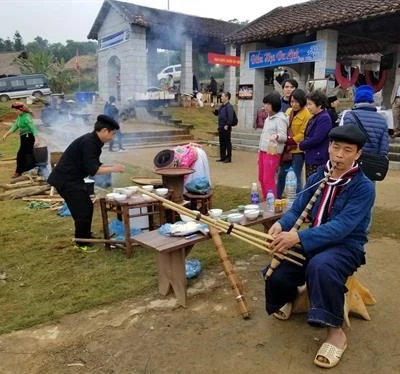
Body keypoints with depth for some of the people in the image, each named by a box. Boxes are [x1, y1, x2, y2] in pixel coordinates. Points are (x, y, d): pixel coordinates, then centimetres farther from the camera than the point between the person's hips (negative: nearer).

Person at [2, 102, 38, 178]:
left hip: (28, 137, -9)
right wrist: (6, 134, 14)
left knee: (20, 154, -2)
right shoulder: (20, 116, 8)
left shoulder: (26, 117, -20)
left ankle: (18, 172, 9)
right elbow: (15, 126, 16)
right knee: (28, 154, 14)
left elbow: (33, 127, -26)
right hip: (24, 137, 9)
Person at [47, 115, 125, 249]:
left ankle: (86, 237, 32)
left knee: (88, 207, 17)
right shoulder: (88, 142, -23)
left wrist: (112, 167, 4)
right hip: (66, 180, -10)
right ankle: (81, 243, 12)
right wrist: (113, 169, -20)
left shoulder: (93, 141, 7)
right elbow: (92, 170, -27)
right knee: (82, 211, -5)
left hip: (73, 178, 10)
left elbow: (94, 165, 15)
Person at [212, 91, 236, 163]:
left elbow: (230, 117, -19)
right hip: (221, 127, 9)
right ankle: (222, 157, 22)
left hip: (226, 127, -9)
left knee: (227, 142, -1)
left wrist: (227, 125, -22)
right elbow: (217, 113, 26)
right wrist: (214, 111, 7)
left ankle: (228, 158, 7)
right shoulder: (221, 106, 15)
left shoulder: (229, 106, -12)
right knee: (221, 143, 13)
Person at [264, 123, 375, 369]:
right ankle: (288, 297, 22)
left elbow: (341, 226, -26)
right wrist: (281, 225, -23)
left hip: (345, 246, -4)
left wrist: (298, 237, -37)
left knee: (320, 266, -39)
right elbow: (297, 210, 1)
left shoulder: (364, 187, -15)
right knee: (277, 275, -17)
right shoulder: (317, 177, 2)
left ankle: (336, 331, -18)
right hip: (313, 241, 5)